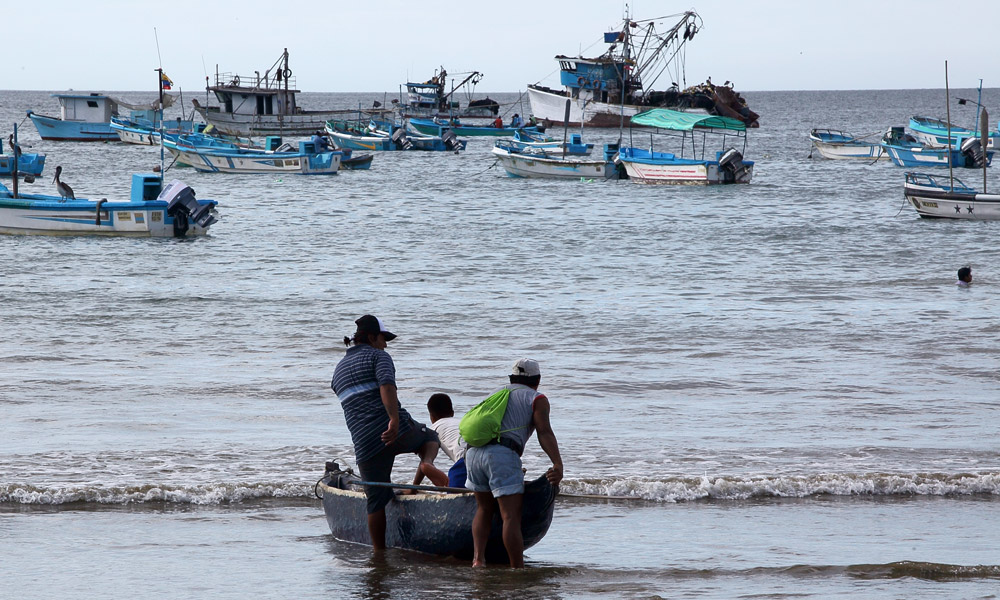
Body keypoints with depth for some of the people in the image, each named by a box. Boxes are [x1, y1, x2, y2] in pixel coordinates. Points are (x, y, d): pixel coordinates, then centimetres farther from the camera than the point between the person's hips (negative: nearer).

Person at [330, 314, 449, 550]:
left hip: (364, 442, 4)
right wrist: (395, 420, -28)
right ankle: (426, 464, -5)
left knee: (377, 499, 11)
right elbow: (387, 385, -17)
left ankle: (379, 550, 8)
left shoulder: (339, 370, 22)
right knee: (428, 436, 28)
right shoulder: (378, 356, 2)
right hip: (399, 432, -4)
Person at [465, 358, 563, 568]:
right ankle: (518, 570, -11)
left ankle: (478, 558, 7)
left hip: (473, 451, 6)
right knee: (511, 517, -7)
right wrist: (558, 465, -12)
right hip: (502, 454, -6)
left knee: (484, 509, 21)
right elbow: (544, 433, -3)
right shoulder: (537, 399, 12)